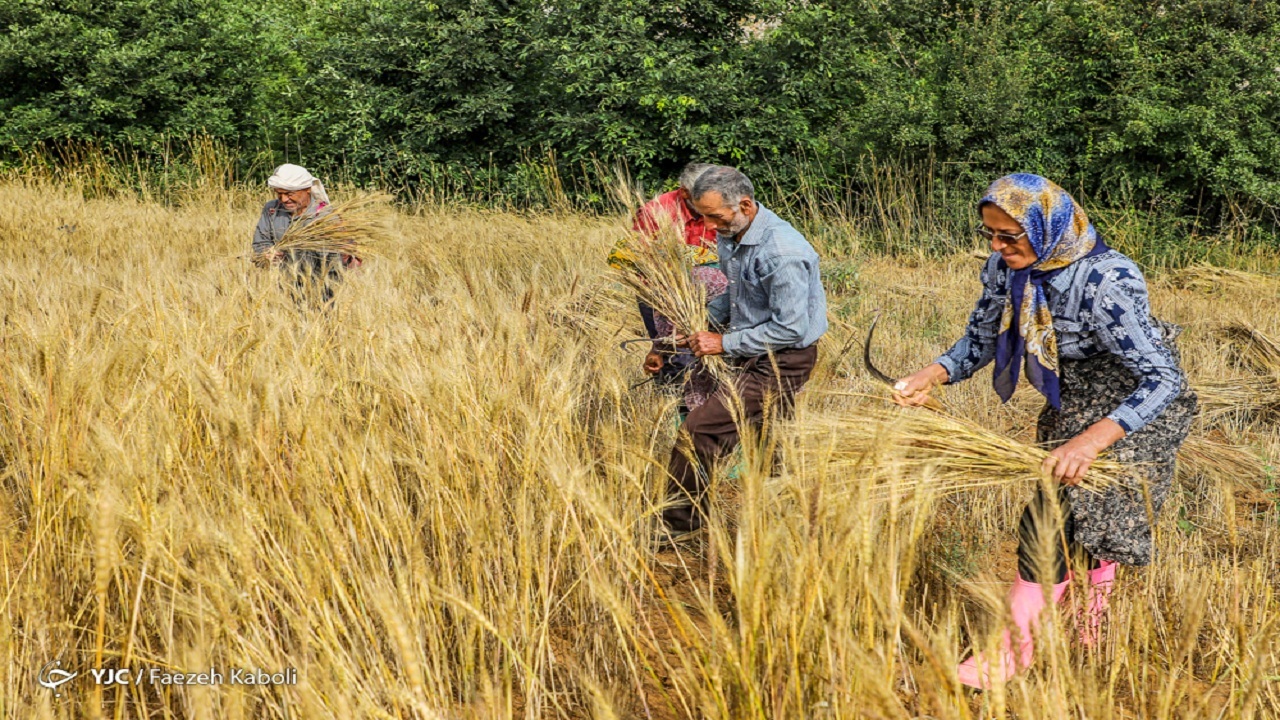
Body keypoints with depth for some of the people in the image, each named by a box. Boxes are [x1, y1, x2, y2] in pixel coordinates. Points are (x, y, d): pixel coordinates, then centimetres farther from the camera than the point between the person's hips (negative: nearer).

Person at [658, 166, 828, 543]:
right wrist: (708, 324, 2)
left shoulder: (781, 252, -25)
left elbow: (790, 329, -25)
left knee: (700, 430, -14)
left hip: (783, 361, -10)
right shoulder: (730, 237, 3)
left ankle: (679, 525, 0)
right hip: (754, 355, 10)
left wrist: (724, 342, -20)